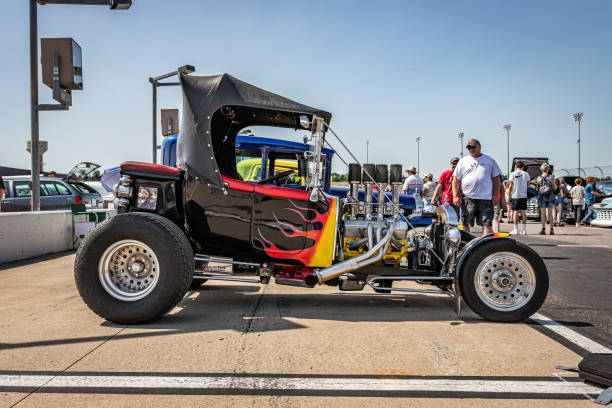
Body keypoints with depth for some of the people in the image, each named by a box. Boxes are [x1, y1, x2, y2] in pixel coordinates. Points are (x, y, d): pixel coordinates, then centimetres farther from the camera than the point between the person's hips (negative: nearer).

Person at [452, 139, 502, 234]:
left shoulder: (490, 160, 13)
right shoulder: (463, 162, 10)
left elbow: (496, 179, 12)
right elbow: (456, 180, 8)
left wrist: (496, 195, 3)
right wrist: (455, 196, -2)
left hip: (486, 198, 0)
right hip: (468, 198, 0)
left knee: (487, 224, -2)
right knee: (465, 225, 2)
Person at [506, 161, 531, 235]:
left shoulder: (512, 174, -3)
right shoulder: (526, 174, 3)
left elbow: (510, 185, -5)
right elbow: (528, 184, 6)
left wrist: (509, 195, 1)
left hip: (515, 195, -2)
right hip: (524, 195, 2)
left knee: (515, 211, 0)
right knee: (523, 212, 6)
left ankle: (516, 229, 0)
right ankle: (524, 229, 6)